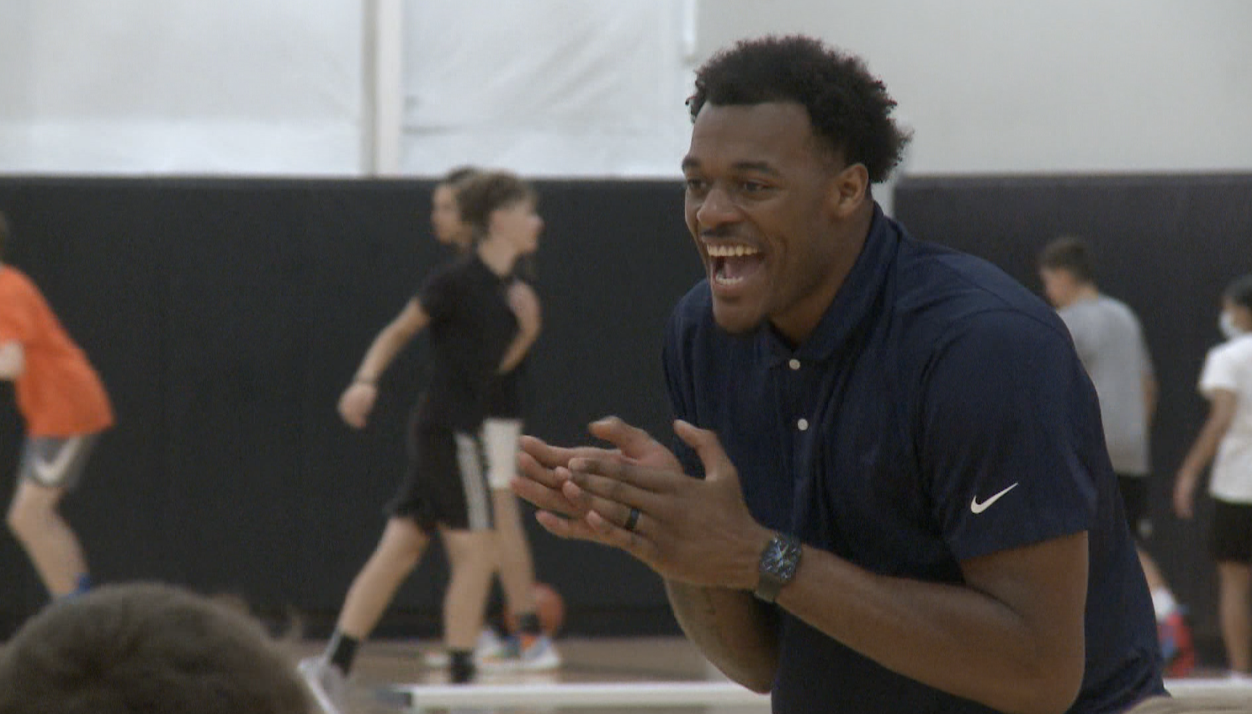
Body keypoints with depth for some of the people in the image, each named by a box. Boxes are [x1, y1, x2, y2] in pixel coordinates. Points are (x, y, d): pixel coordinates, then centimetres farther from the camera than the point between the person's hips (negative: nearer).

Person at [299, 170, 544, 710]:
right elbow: (398, 332, -8)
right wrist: (366, 381, -21)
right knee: (475, 554, -7)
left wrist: (526, 329, 3)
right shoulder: (457, 281, -11)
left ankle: (332, 666, 5)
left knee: (398, 553, 6)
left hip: (450, 431, 9)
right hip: (449, 430, -9)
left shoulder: (505, 291, 14)